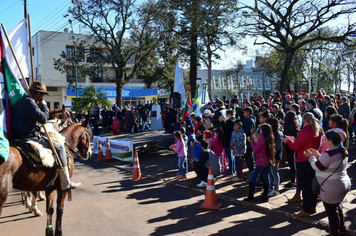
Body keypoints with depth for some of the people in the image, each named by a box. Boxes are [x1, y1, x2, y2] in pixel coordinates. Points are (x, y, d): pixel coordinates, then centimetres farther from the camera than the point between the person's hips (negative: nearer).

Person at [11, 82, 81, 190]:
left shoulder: (20, 101, 17)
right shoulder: (29, 102, -16)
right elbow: (43, 119, -19)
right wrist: (44, 105, -3)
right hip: (27, 137, -11)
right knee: (59, 147, -6)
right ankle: (66, 183, -4)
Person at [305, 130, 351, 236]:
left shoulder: (328, 154, -28)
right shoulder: (343, 151, 2)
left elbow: (317, 167, -16)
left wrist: (311, 157, -1)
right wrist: (318, 155, 9)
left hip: (332, 189, -10)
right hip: (344, 184, 10)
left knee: (331, 211, 7)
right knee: (337, 207, 27)